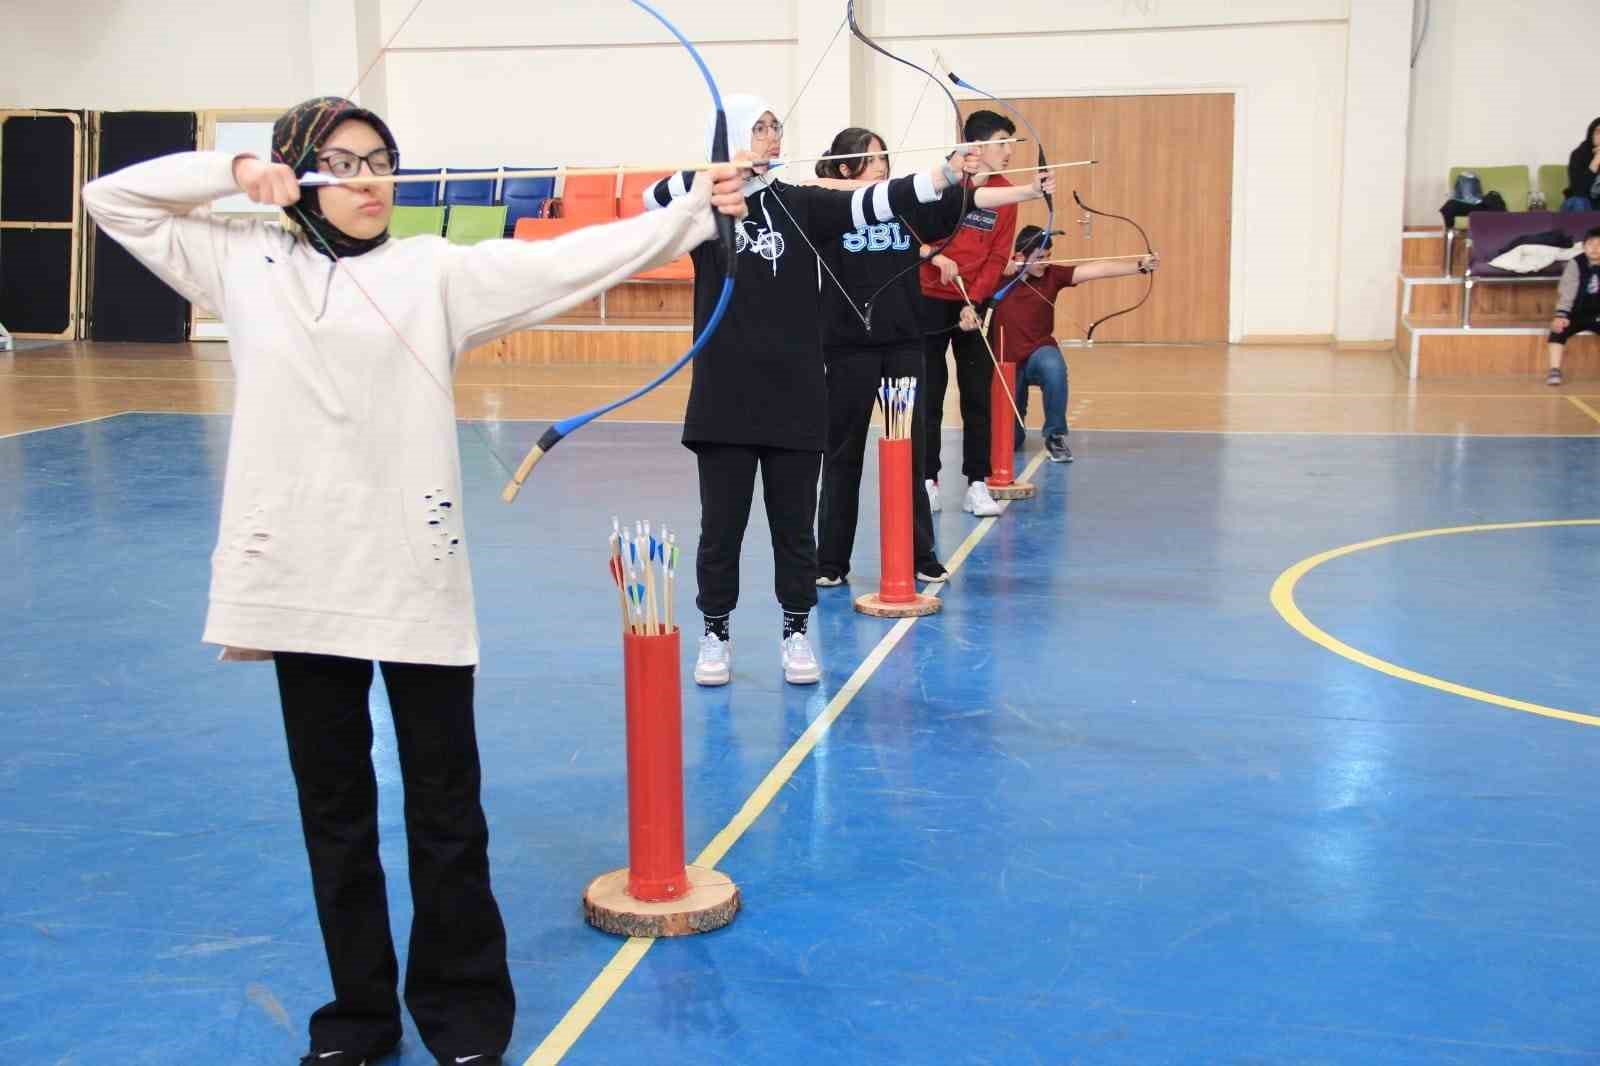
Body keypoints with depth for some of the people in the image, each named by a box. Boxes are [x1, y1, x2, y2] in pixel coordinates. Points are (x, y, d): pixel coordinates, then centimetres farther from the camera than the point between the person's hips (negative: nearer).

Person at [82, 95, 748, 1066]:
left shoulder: (435, 270, 2)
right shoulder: (245, 263, 9)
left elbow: (566, 260, -6)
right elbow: (113, 199, 15)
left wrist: (695, 215, -14)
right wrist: (234, 172, 2)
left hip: (415, 574, -2)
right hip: (300, 574, 2)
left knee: (446, 808, 7)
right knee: (334, 809, 13)